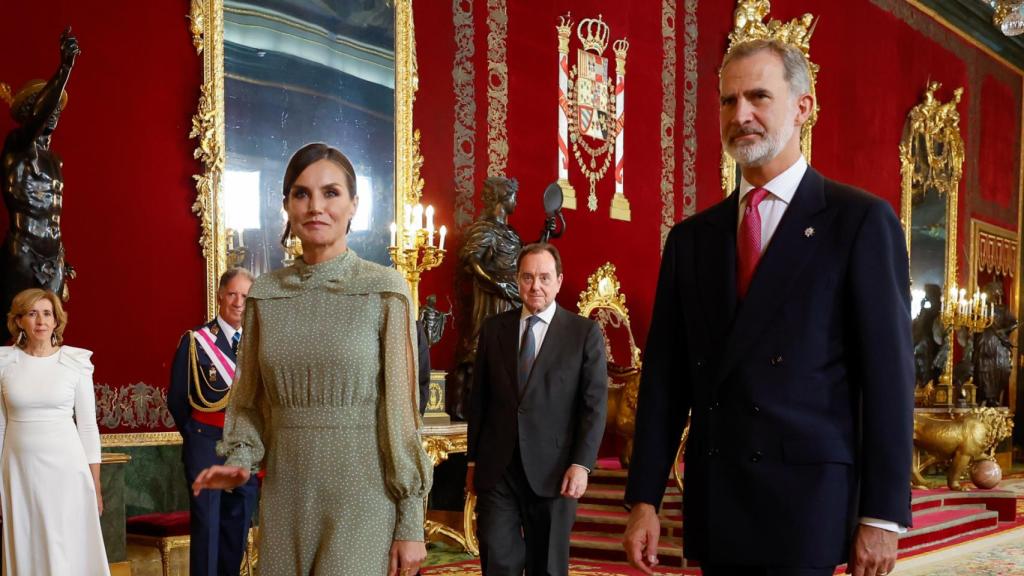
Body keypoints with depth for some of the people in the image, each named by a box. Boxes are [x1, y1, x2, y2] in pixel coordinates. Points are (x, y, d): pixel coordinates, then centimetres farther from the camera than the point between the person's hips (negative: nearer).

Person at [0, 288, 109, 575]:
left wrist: (95, 485, -1)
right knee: (25, 550, 9)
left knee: (71, 548, 3)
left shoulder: (76, 362, -3)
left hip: (65, 467, -1)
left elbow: (88, 426, 0)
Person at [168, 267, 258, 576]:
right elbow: (177, 398, 0)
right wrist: (193, 434, 6)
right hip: (207, 443, -4)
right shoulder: (195, 341, -5)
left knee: (238, 522, 12)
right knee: (207, 522, -1)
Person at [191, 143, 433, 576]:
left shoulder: (384, 291, -6)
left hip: (362, 499, -3)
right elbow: (250, 400, 13)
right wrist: (240, 459, -6)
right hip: (284, 499, 3)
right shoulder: (265, 294, 5)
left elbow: (401, 408, -6)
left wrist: (411, 524, -7)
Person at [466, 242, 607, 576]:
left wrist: (582, 464, -12)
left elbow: (595, 404, -3)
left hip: (552, 470, -2)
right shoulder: (494, 329, 8)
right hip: (496, 469, 2)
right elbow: (478, 399, 11)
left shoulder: (585, 332, 1)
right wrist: (473, 461, 10)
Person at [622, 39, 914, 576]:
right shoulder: (690, 237, 11)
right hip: (712, 507, 5)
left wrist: (882, 514, -8)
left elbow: (887, 374, -5)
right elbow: (665, 375, 9)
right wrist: (644, 498, 4)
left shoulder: (861, 221, -2)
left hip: (805, 500, -4)